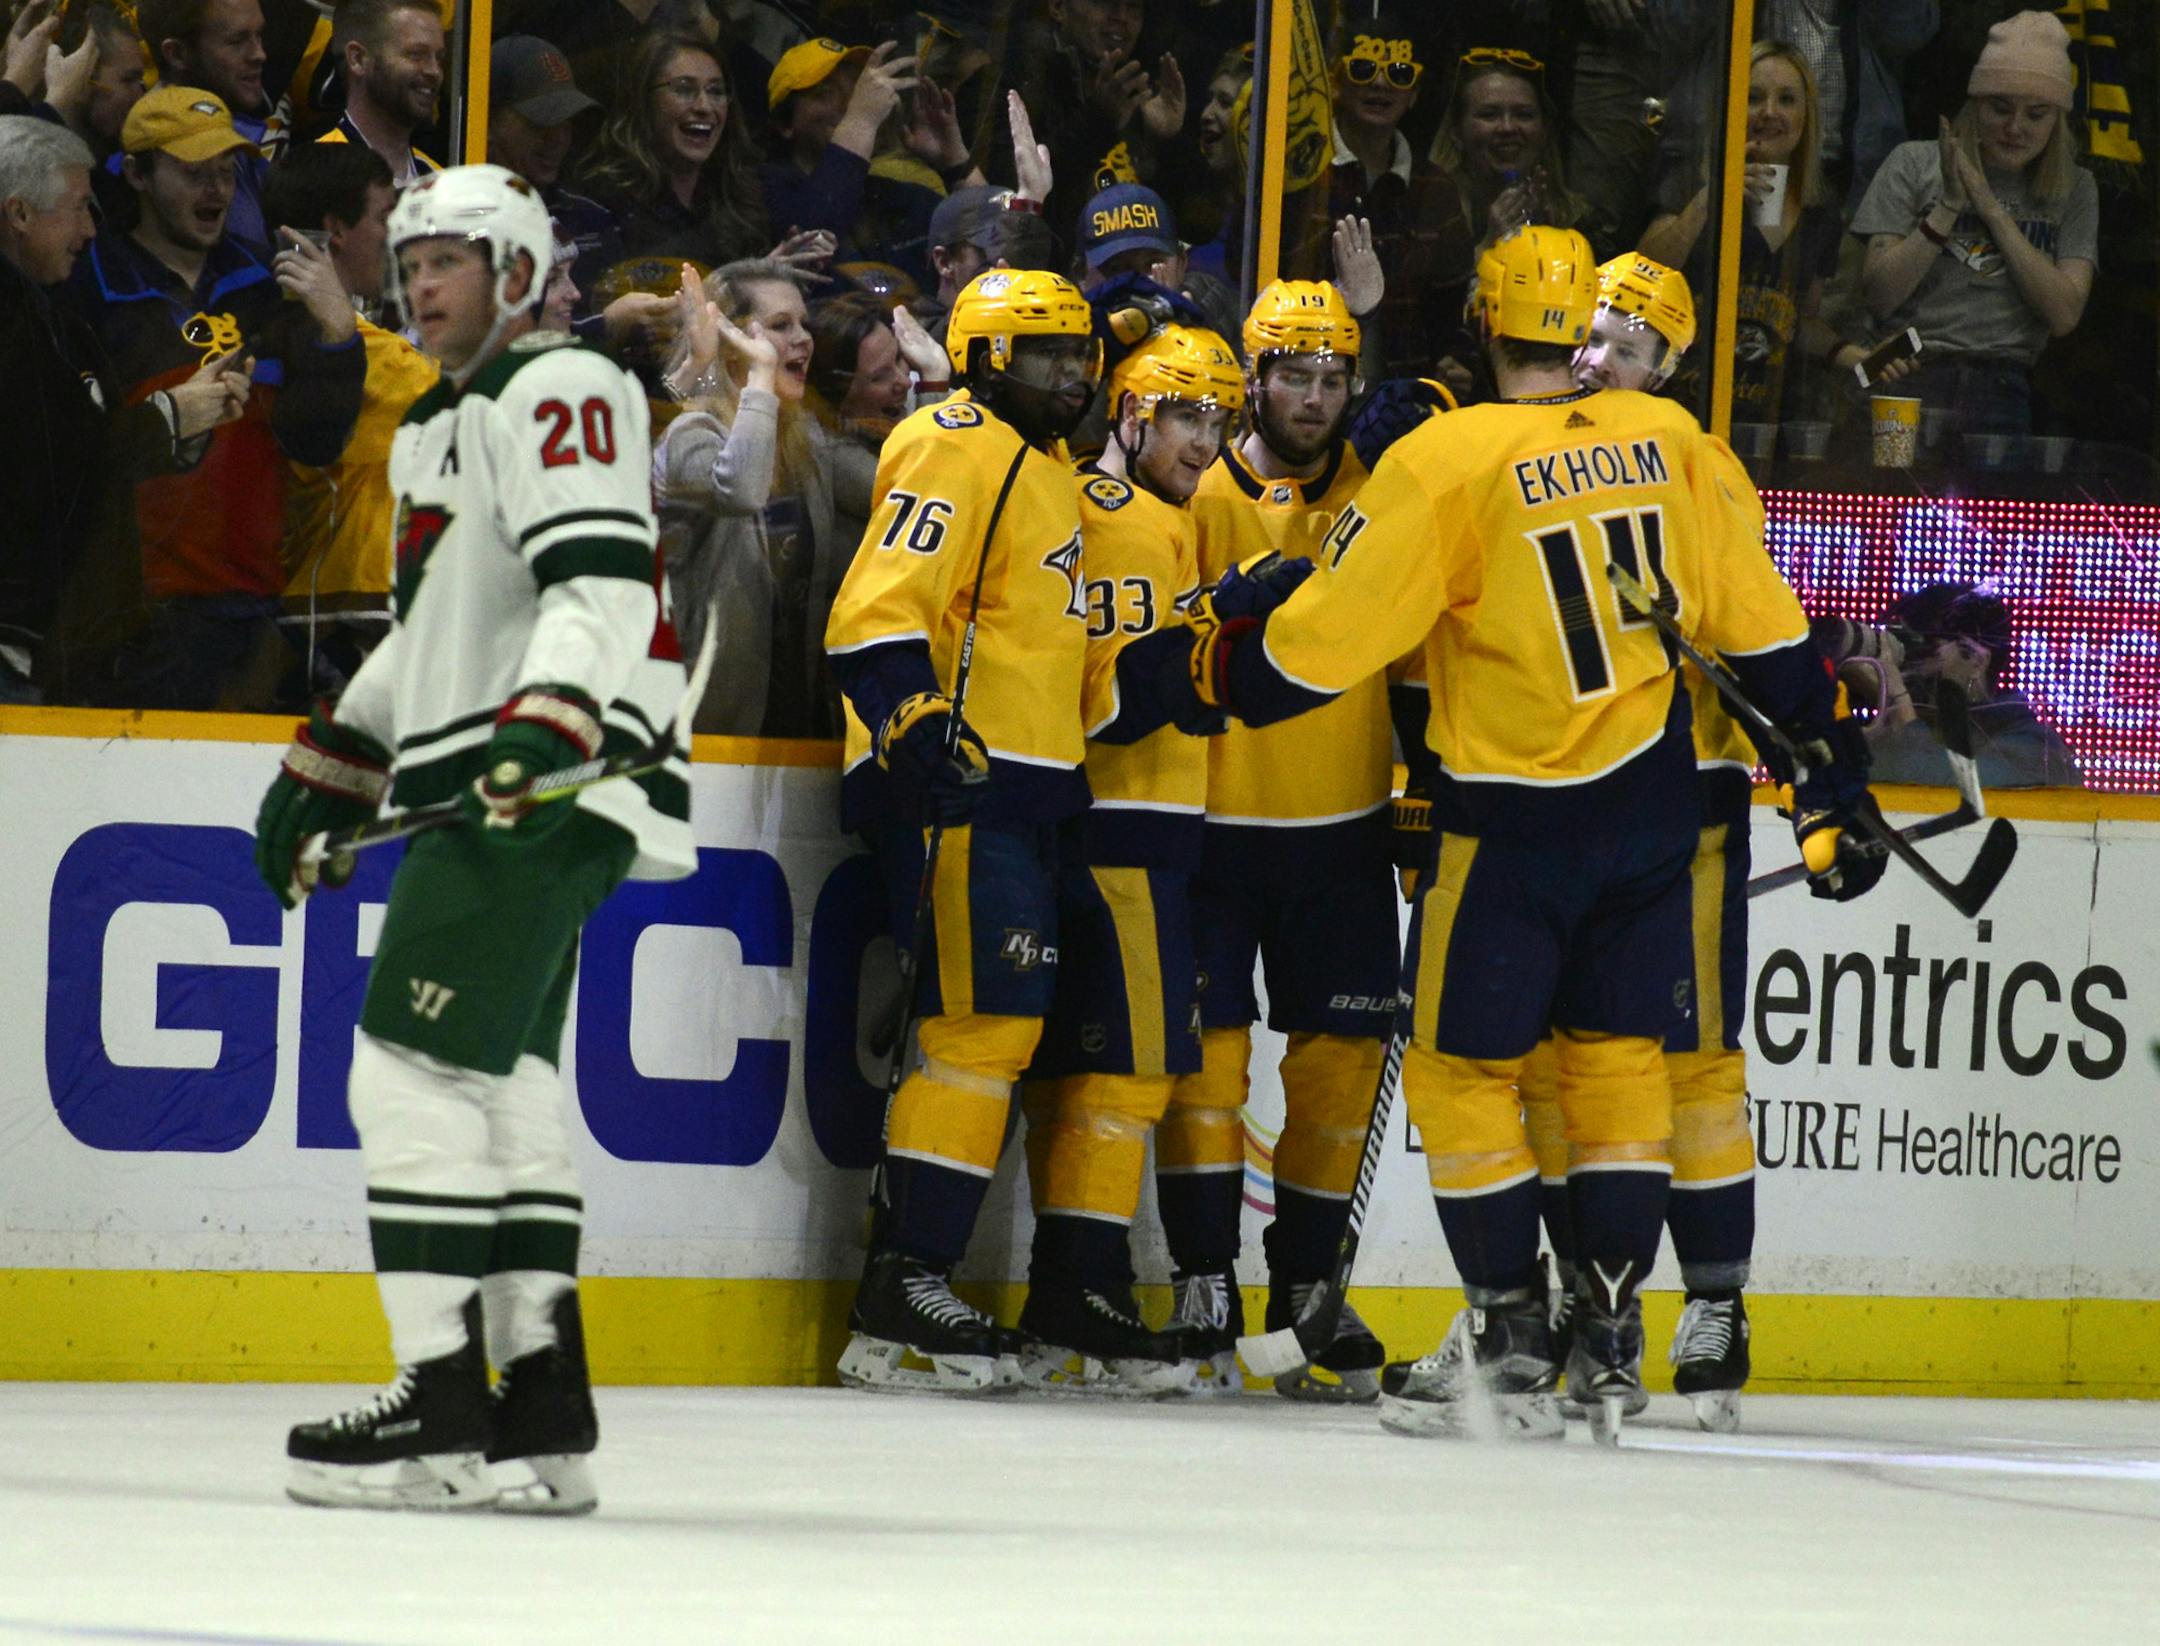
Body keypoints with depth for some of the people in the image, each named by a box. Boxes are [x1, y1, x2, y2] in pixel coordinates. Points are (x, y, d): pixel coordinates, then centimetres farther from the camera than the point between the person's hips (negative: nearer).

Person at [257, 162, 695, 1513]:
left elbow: (605, 582, -21)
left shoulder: (559, 390, -8)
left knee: (415, 1070, -14)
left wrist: (545, 733, -34)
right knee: (502, 1085, 7)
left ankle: (444, 1413, -15)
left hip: (546, 793, -10)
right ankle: (542, 1421, 6)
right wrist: (329, 770, 31)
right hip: (474, 792, 10)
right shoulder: (438, 428, 25)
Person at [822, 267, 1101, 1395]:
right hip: (953, 787, -10)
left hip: (1016, 792, 10)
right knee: (981, 1025, -15)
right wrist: (918, 726, -31)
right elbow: (881, 606, -19)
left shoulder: (1043, 469, 23)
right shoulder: (958, 450, -8)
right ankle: (903, 1298, -15)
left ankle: (908, 1286, 11)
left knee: (996, 1031, 8)